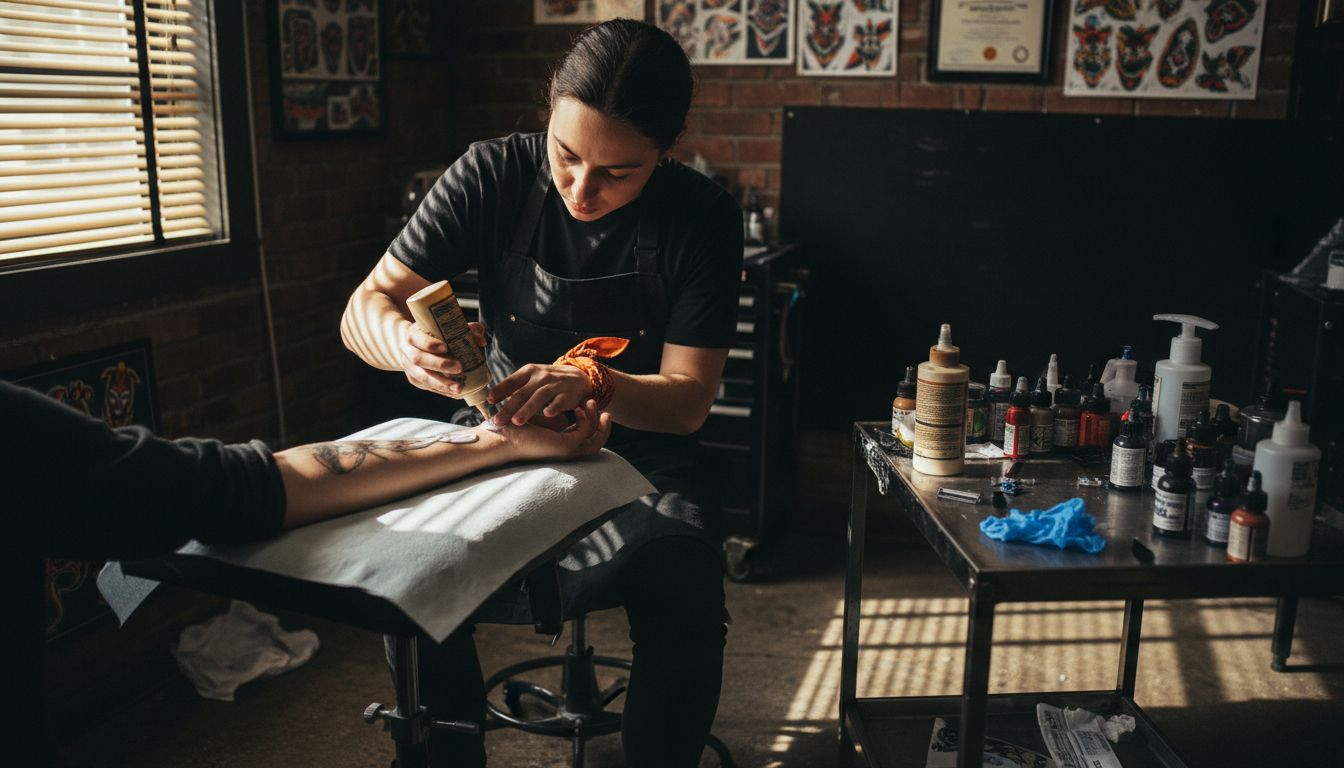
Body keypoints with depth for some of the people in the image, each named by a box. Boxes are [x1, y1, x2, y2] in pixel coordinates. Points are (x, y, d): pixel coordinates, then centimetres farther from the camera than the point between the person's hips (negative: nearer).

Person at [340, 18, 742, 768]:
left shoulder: (704, 217, -12)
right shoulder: (495, 174, -10)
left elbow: (688, 401, -14)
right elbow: (365, 308, -10)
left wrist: (592, 380, -36)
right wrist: (405, 342, -35)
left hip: (640, 453, -1)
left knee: (683, 588, -30)